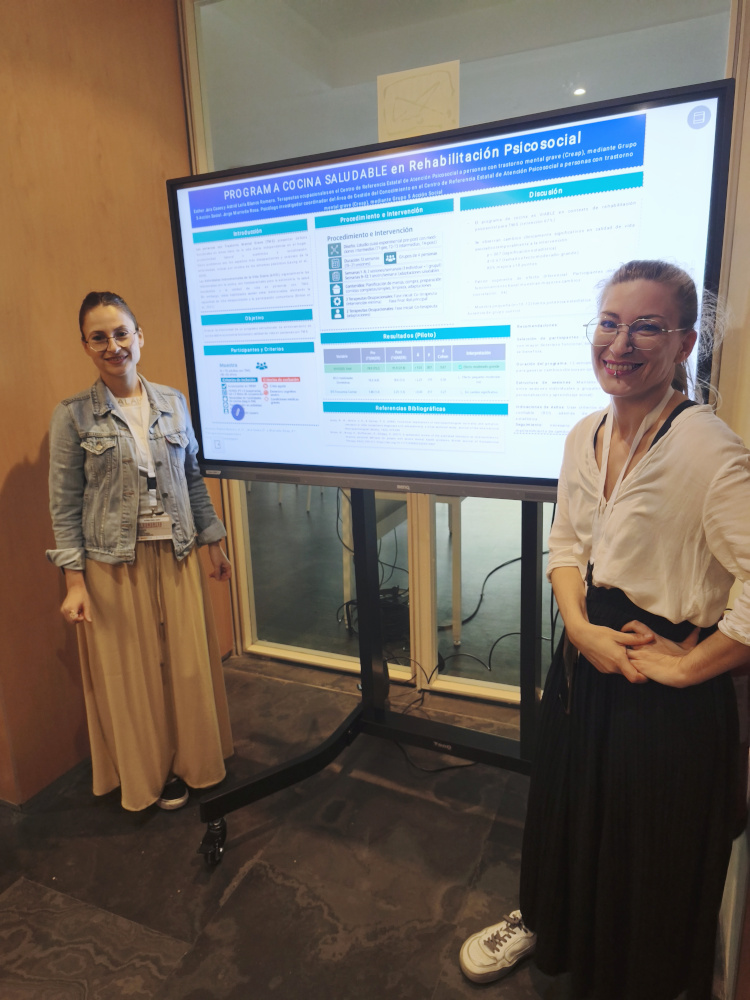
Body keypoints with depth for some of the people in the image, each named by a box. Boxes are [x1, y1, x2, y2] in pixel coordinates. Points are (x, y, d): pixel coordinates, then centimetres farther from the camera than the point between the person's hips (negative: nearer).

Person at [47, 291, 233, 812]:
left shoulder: (174, 403, 3)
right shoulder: (73, 415, -5)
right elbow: (65, 503, -4)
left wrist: (215, 542, 10)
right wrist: (75, 581, -8)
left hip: (177, 554, 3)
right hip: (114, 564, -2)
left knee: (190, 663, 11)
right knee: (131, 671, 10)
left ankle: (193, 758, 35)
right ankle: (153, 771, 33)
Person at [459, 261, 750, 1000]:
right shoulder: (586, 435, -1)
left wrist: (686, 665, -18)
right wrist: (581, 629, -9)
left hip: (667, 692, -6)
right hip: (586, 658, 6)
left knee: (652, 852, 18)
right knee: (568, 810, 28)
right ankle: (544, 922, 58)